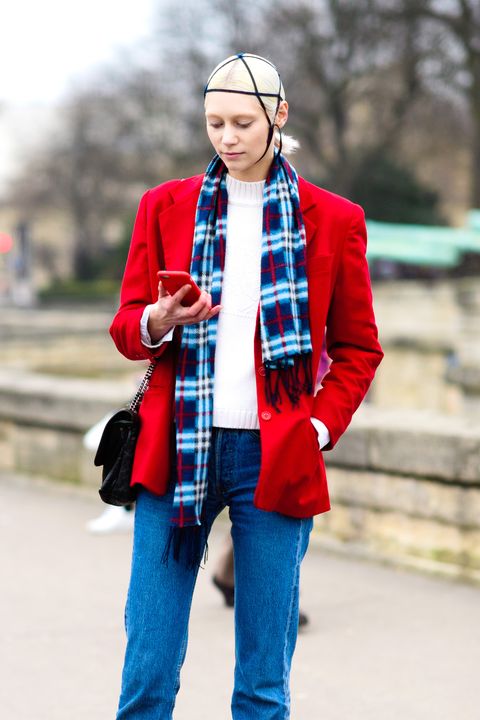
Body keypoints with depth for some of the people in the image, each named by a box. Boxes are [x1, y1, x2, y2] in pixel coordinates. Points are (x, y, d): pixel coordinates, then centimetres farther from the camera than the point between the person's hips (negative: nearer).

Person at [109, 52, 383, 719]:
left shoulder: (334, 220, 7)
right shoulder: (166, 206, 11)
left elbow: (358, 348, 12)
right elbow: (127, 329, 11)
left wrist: (321, 426, -2)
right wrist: (161, 321, -12)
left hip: (276, 459, -1)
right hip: (176, 451, 1)